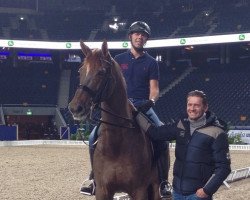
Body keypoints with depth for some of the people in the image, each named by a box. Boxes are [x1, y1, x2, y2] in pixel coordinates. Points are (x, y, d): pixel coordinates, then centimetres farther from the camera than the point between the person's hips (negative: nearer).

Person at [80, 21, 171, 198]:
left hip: (142, 106, -1)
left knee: (161, 138, -21)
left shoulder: (151, 62, 8)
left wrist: (151, 100, -20)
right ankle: (95, 179, 2)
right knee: (95, 137, -13)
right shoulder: (119, 59, 11)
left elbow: (154, 88, 1)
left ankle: (163, 182, -9)